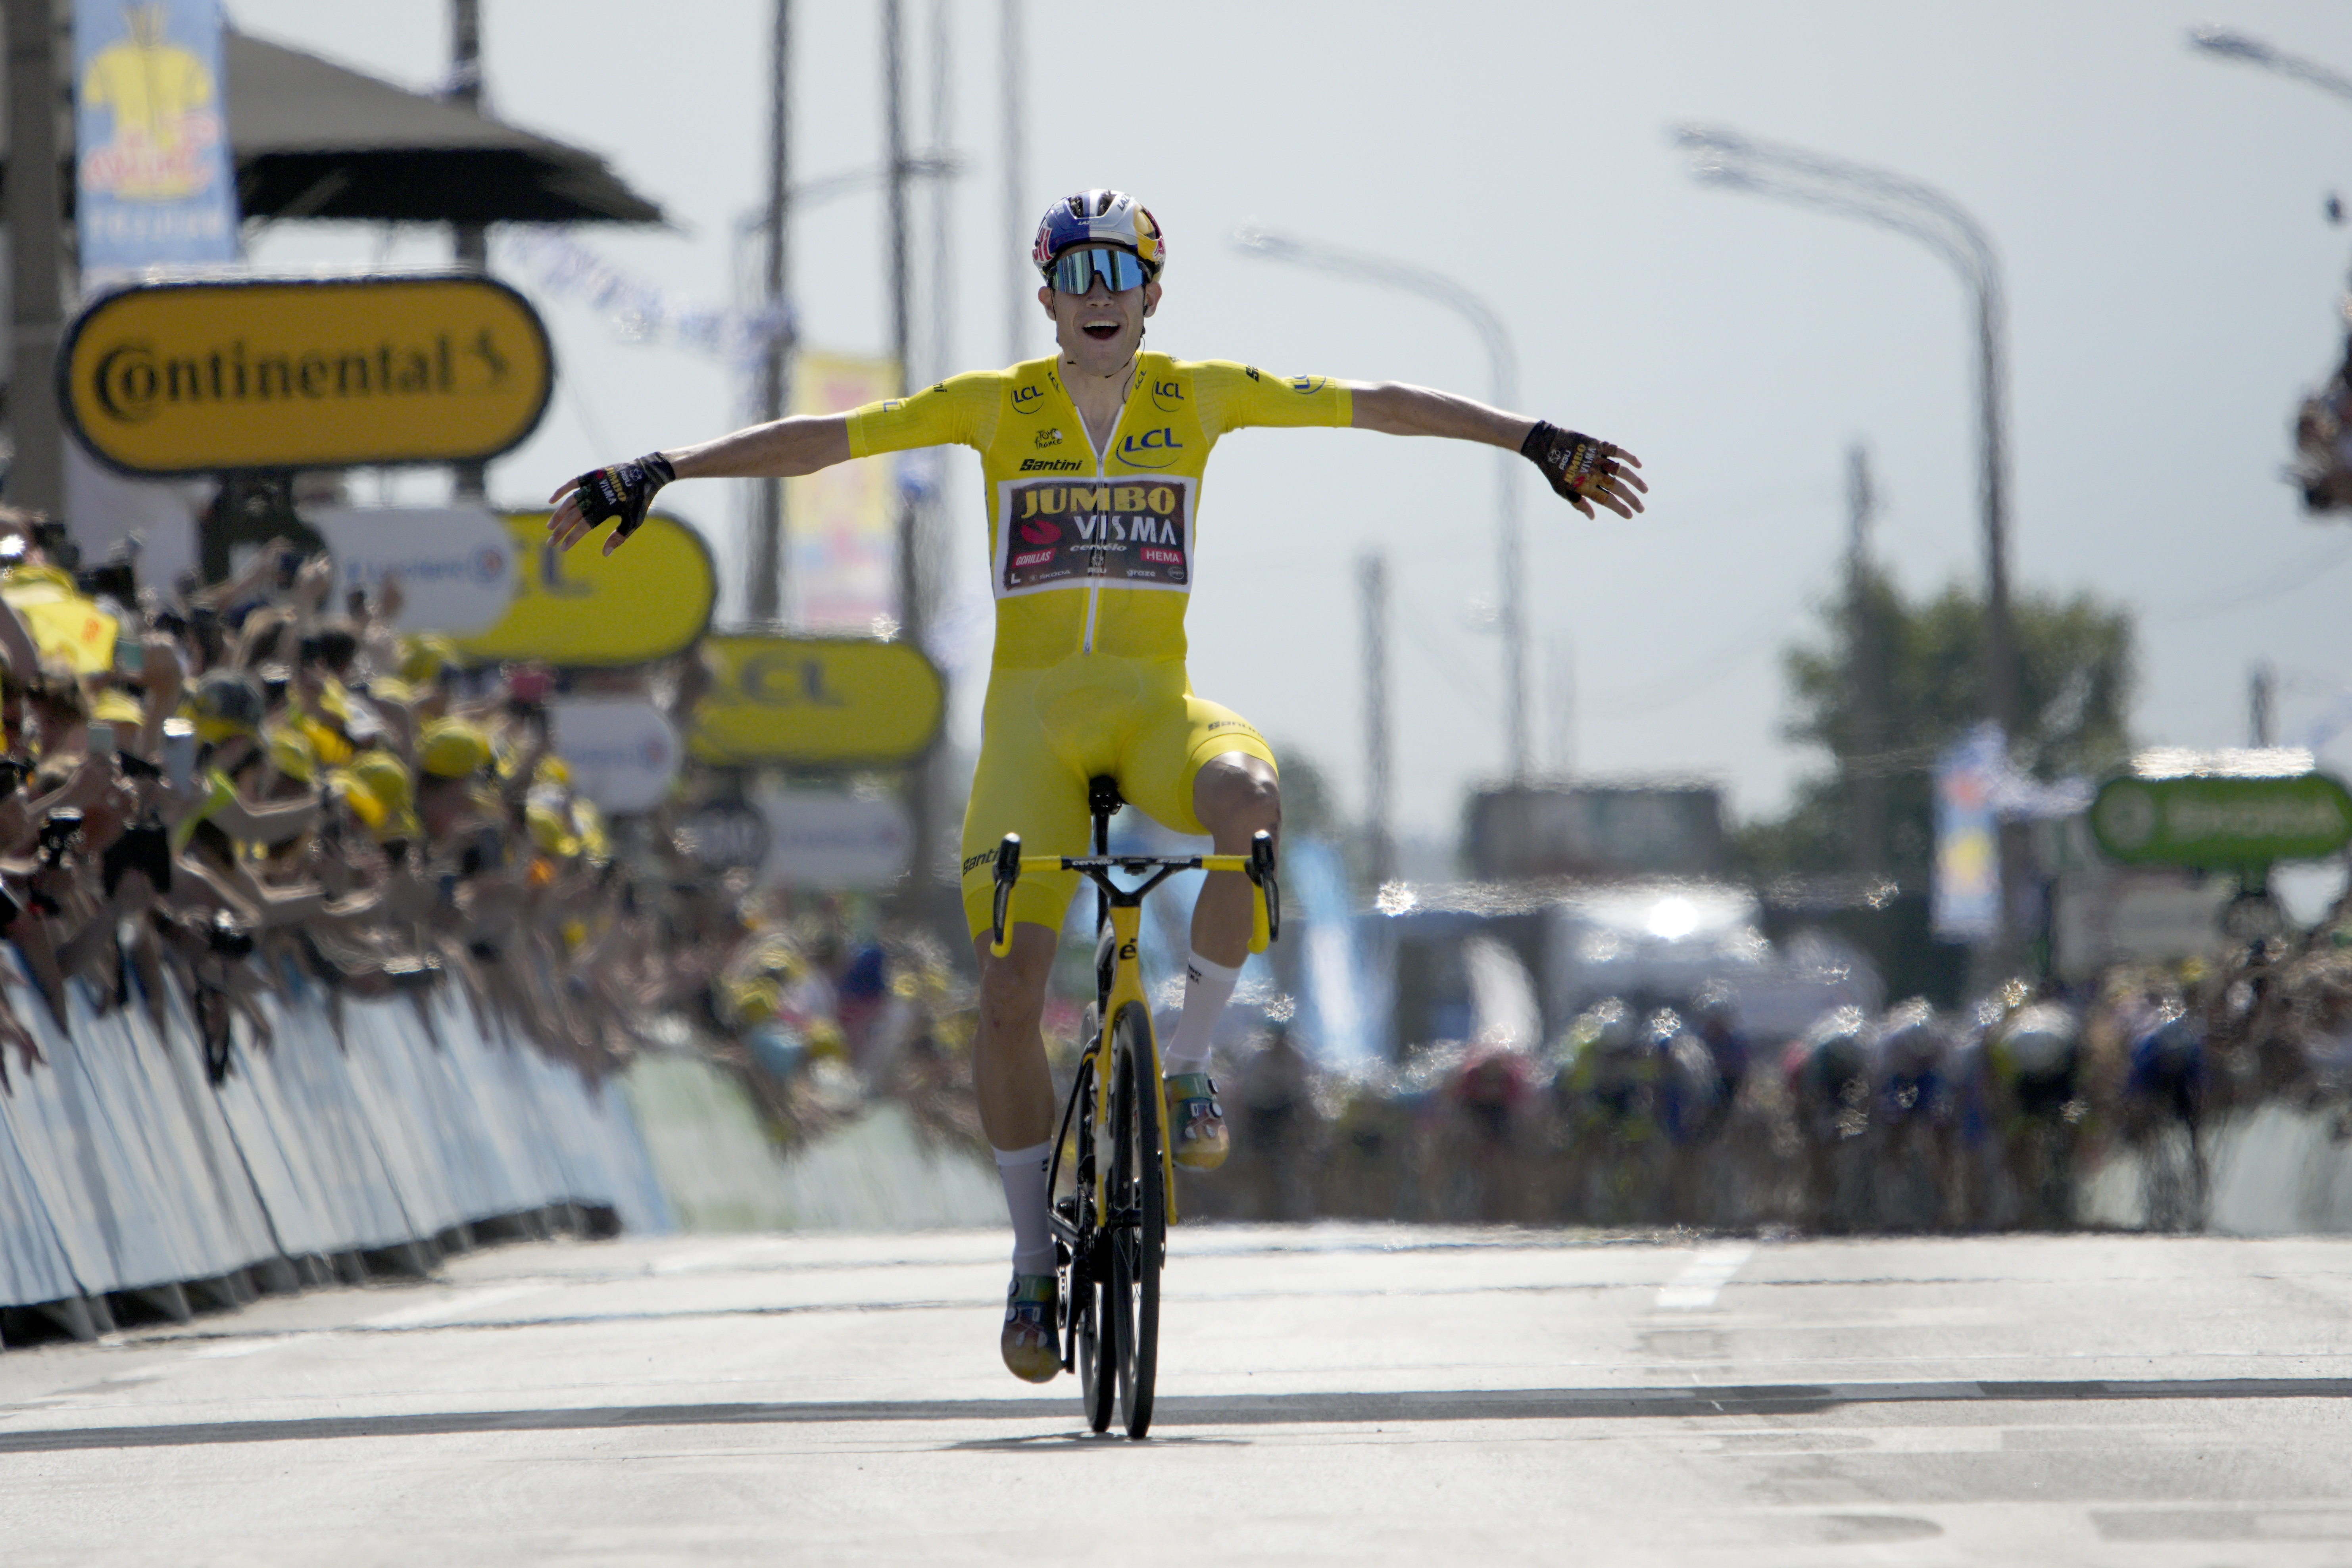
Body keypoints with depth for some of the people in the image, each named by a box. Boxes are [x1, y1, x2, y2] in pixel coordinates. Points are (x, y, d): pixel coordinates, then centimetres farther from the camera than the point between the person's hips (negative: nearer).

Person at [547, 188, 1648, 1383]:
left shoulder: (1197, 396, 5)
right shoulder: (998, 406, 2)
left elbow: (1379, 406, 8)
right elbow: (820, 439, 0)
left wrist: (1535, 440, 6)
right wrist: (655, 474, -6)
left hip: (1153, 701, 0)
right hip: (1032, 709, 0)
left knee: (1251, 803, -36)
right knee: (1008, 995, -12)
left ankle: (1189, 1061, -16)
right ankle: (1034, 1258, 6)